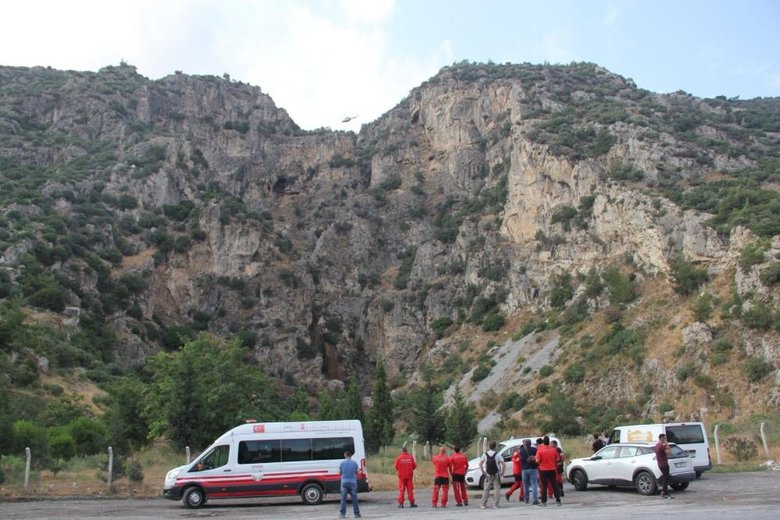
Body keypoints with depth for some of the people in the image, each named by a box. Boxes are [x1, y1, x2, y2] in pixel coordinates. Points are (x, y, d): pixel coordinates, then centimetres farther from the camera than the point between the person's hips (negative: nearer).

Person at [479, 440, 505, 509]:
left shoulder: (485, 454, 0)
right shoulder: (497, 455, -7)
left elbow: (480, 464, -2)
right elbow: (503, 463, -14)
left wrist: (483, 472, 5)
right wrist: (502, 472, -4)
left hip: (488, 475, 2)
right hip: (496, 475, -2)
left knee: (486, 490, 9)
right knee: (497, 489, 6)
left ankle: (483, 505, 9)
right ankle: (495, 505, 2)